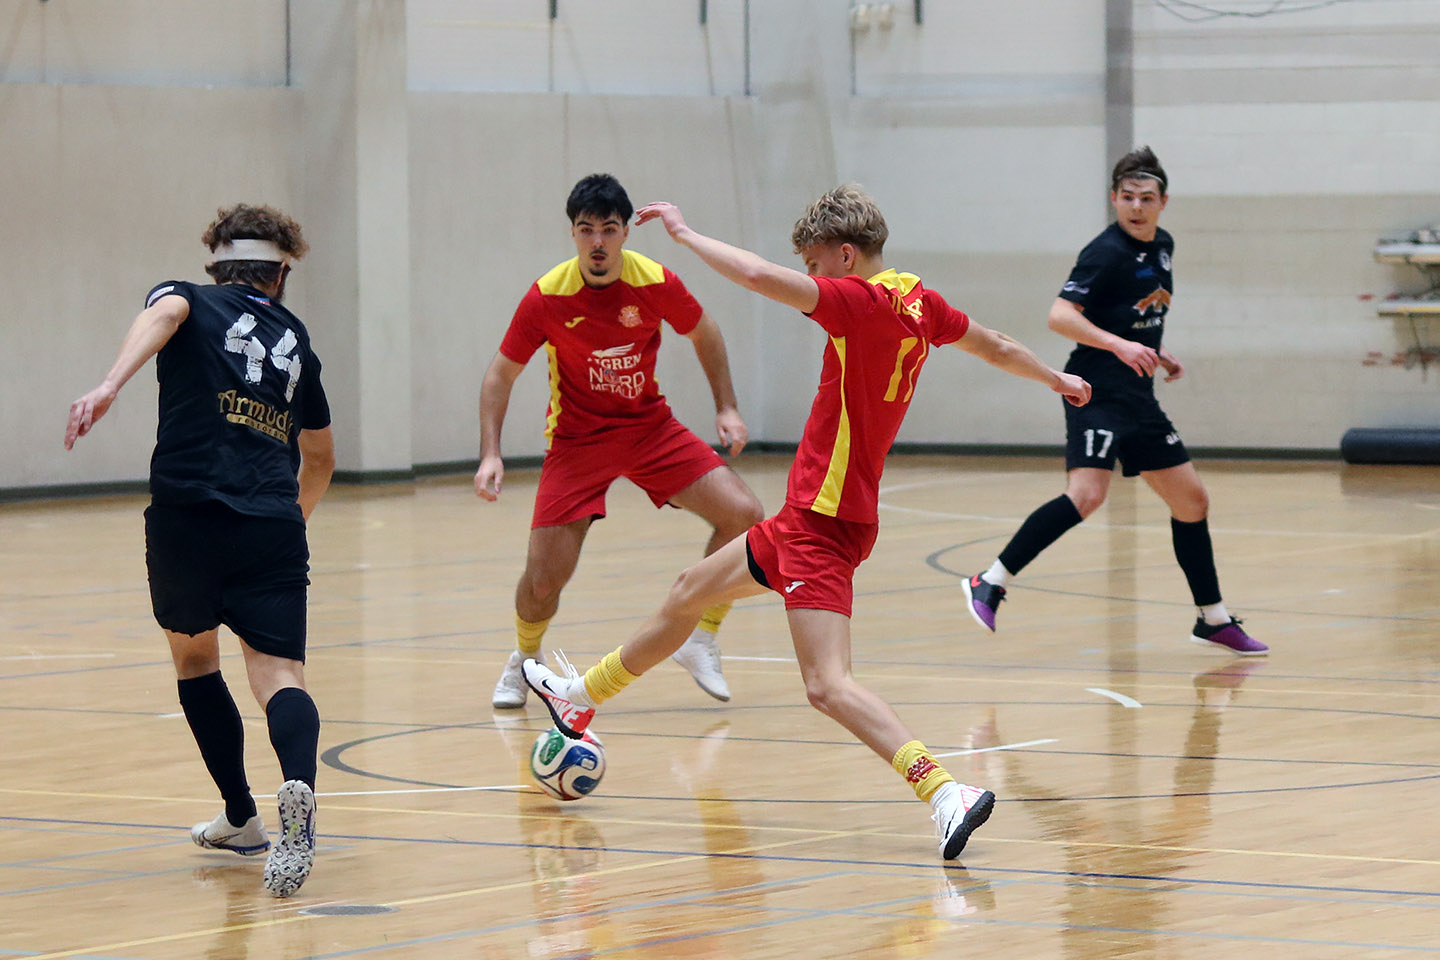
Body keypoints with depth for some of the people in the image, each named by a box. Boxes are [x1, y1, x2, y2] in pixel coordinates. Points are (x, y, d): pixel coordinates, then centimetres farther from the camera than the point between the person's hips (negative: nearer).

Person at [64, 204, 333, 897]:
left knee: (194, 659, 23)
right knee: (277, 676, -8)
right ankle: (298, 786, -40)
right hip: (273, 527, 1)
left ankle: (241, 817, 29)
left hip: (187, 515, -1)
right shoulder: (294, 340, 25)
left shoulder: (190, 301, 15)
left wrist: (110, 385, -29)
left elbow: (164, 312, -14)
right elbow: (320, 461, 37)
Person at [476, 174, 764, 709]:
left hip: (651, 428, 2)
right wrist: (490, 455, -17)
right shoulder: (548, 297, -17)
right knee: (544, 578, -10)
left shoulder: (656, 283, -13)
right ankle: (524, 662, 25)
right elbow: (501, 373, -7)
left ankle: (701, 643, 4)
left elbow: (703, 334, 9)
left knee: (744, 514, -14)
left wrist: (726, 408, 3)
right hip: (577, 439, -2)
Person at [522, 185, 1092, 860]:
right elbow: (995, 347, 24)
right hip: (807, 516, 10)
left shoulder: (861, 302, -19)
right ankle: (581, 697, 46)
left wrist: (683, 232, -16)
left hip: (823, 522, -10)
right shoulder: (921, 304, 7)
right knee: (690, 593, 26)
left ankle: (946, 793, -29)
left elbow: (760, 276, -31)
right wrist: (1056, 379, 43)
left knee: (828, 686, -19)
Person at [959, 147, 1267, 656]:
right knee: (1086, 495, -26)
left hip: (1139, 397, 9)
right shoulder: (1106, 252, -14)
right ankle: (990, 583, -22)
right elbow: (1061, 316, -23)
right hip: (1098, 391, -9)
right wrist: (1119, 345, -32)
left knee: (1191, 500, 12)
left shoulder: (1162, 247, 13)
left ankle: (1213, 619, 25)